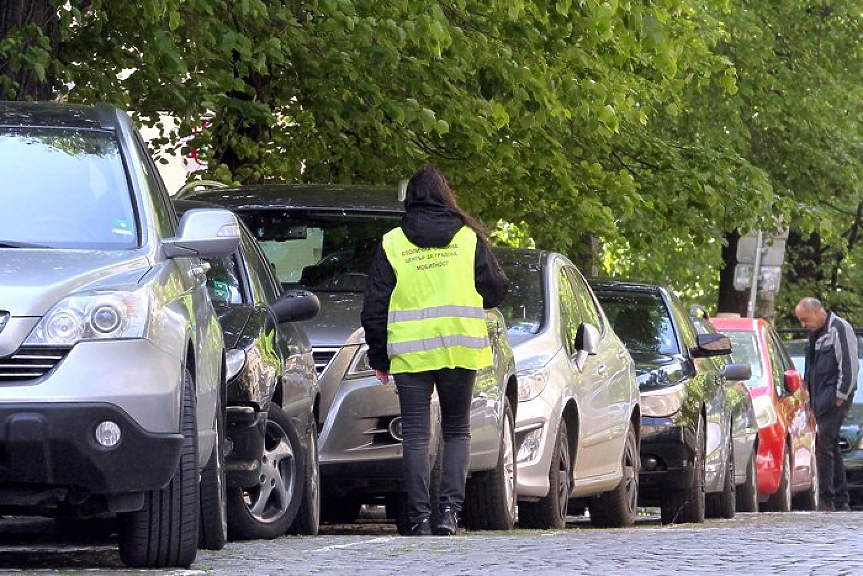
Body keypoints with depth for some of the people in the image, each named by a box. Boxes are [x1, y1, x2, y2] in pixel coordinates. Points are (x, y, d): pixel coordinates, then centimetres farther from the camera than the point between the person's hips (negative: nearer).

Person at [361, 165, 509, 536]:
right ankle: (450, 508, -5)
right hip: (459, 348, 1)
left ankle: (420, 516, -4)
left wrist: (379, 358, 11)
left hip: (410, 350, -1)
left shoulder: (392, 243, 3)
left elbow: (375, 306, 3)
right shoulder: (468, 237, 5)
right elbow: (496, 289, 9)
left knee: (416, 435, 2)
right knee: (457, 431, 10)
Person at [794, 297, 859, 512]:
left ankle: (827, 500, -15)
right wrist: (808, 392, 15)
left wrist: (840, 396, -15)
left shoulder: (839, 329, -11)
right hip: (819, 397, 10)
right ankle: (841, 500, 17)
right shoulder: (816, 333, 17)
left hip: (833, 396, -10)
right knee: (831, 447, 11)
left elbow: (849, 366, -15)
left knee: (824, 445, -14)